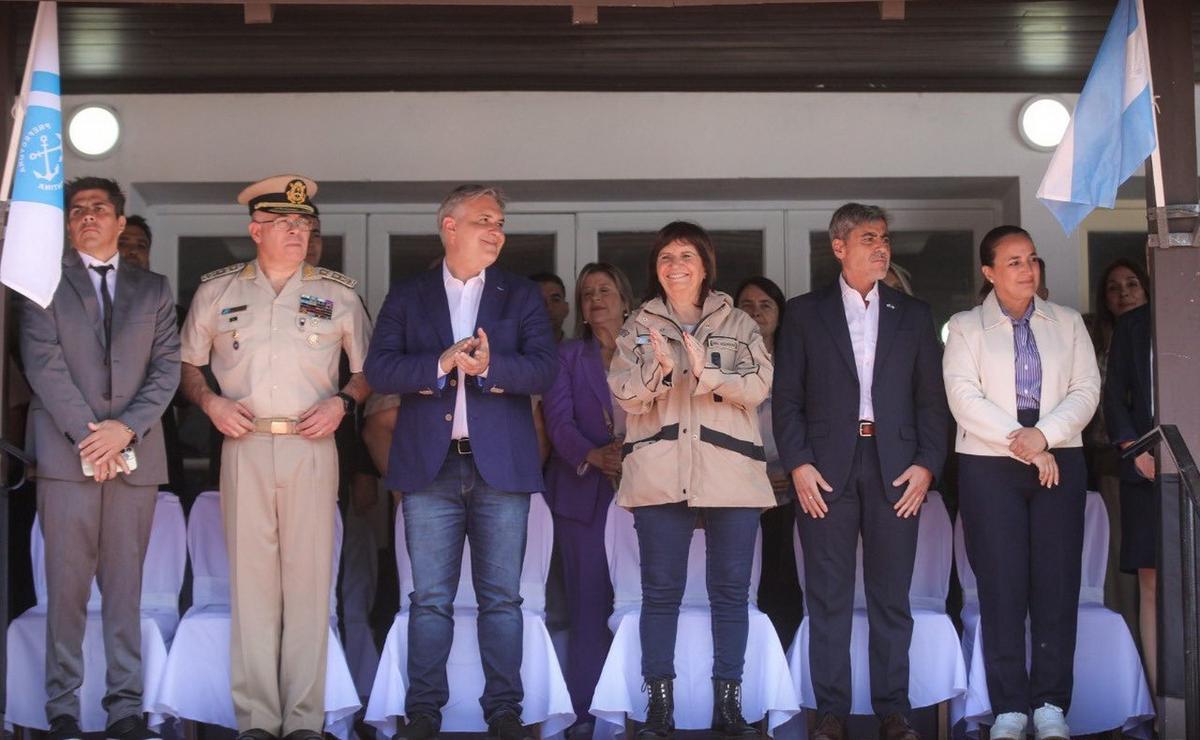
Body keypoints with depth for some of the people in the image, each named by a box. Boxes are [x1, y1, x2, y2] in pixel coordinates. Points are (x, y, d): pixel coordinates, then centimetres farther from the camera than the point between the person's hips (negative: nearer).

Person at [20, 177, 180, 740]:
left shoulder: (153, 290, 16)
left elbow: (167, 369, 6)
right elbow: (44, 365, -2)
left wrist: (125, 428, -8)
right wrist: (87, 434, -11)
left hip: (135, 455, 2)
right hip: (66, 453, -2)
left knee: (126, 586, 2)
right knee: (67, 585, -2)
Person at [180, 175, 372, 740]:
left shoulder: (337, 294, 9)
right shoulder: (217, 291, 10)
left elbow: (368, 368, 14)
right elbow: (188, 363, 17)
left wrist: (342, 402, -4)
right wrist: (210, 402, -1)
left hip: (311, 446, 0)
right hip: (244, 445, 0)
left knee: (309, 580, -1)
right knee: (249, 578, 0)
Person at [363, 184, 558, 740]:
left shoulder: (522, 296, 11)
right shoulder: (407, 297, 10)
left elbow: (544, 368, -1)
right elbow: (379, 369, -2)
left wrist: (490, 366, -18)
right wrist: (440, 364, -16)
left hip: (501, 464, 0)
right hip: (429, 464, 0)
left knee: (501, 596, 3)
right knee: (430, 599, 3)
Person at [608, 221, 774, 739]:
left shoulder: (738, 325, 10)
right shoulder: (638, 327, 11)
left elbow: (758, 387, -4)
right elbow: (626, 397, 0)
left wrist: (705, 371, -18)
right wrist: (659, 370, -19)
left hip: (730, 472, 0)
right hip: (659, 475, 0)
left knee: (731, 589, 2)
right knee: (661, 589, 2)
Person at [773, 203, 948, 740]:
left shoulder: (913, 314, 13)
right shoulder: (804, 313, 8)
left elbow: (931, 397, 9)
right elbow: (786, 397, 4)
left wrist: (927, 465, -1)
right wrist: (797, 464, -6)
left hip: (895, 472, 1)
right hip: (826, 471, -1)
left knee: (892, 597, 4)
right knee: (828, 598, 1)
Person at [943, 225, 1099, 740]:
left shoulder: (1067, 322, 13)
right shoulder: (966, 327, 6)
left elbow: (1086, 390, 3)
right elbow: (964, 398, -6)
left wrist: (1044, 435, -13)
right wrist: (1021, 444, -12)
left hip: (1059, 461, 2)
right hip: (989, 465, -2)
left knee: (1057, 583, -2)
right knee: (1001, 586, -3)